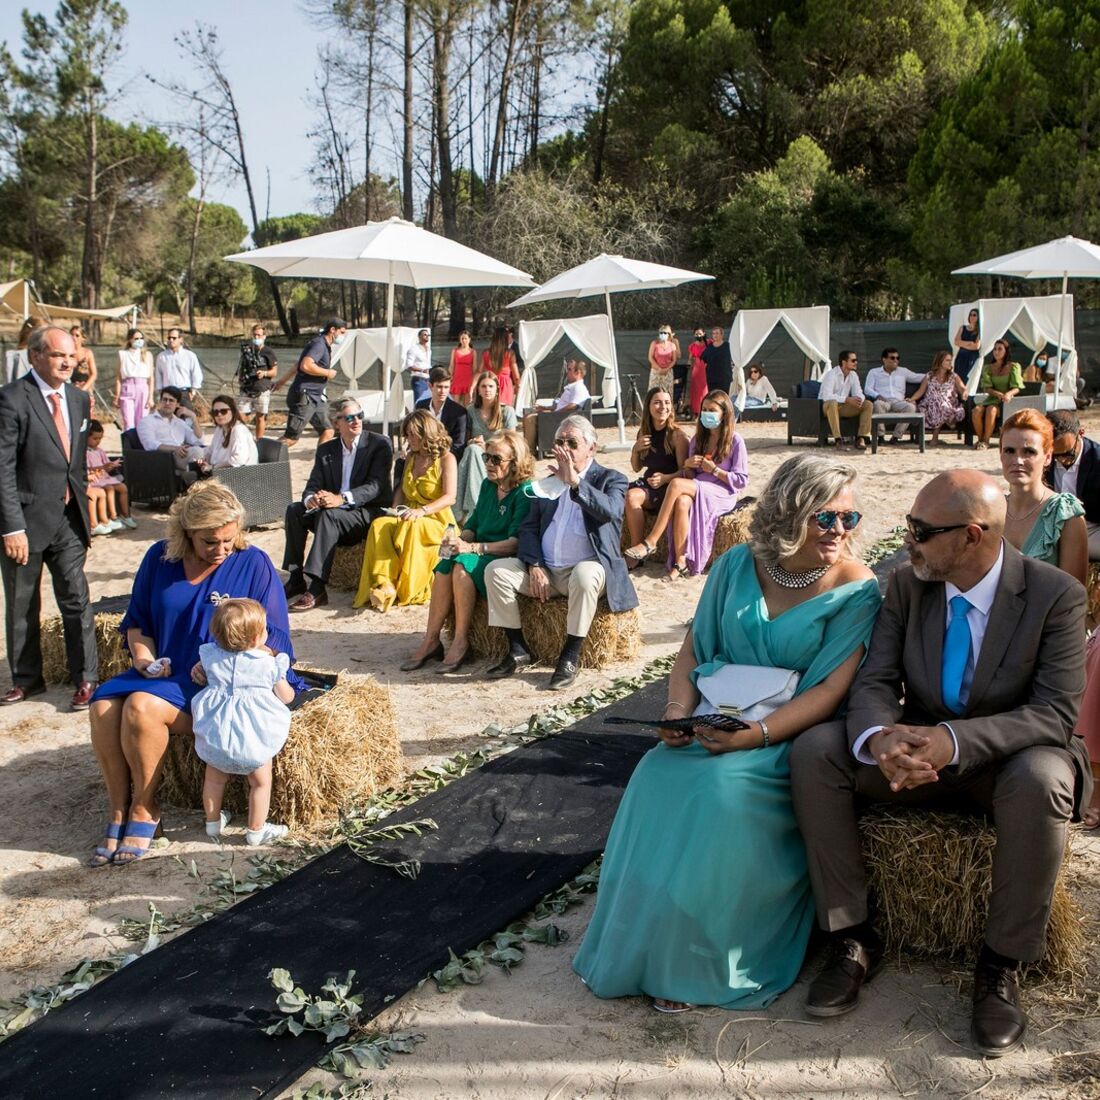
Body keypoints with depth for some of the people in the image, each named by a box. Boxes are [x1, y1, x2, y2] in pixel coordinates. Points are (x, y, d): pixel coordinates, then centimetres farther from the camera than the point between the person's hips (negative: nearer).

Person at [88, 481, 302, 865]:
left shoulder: (254, 564, -5)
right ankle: (119, 812, -9)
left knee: (143, 707, -29)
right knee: (103, 707, -22)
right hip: (162, 673, 5)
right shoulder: (159, 558, 7)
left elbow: (272, 639, -6)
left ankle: (144, 811, -9)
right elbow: (136, 621, 18)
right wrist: (143, 654, -3)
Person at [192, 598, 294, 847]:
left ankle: (212, 821, 38)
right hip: (253, 740, -4)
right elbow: (286, 697, 6)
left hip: (215, 735, 4)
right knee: (261, 782, 13)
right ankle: (256, 831, 20)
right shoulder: (269, 665, -6)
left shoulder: (210, 656, 2)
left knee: (214, 778, 23)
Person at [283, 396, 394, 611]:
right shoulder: (326, 450, 11)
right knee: (294, 510, -17)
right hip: (334, 512, 6)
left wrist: (342, 498, -33)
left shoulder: (379, 444, -5)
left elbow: (376, 485, -17)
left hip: (370, 513, -6)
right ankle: (296, 579, -15)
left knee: (328, 515, -33)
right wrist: (310, 499, -23)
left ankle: (316, 588, -39)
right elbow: (313, 485, 4)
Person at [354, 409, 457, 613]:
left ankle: (408, 591, -35)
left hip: (437, 521, -5)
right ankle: (385, 585, -42)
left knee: (411, 528, -39)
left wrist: (422, 511, -27)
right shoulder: (411, 458, 20)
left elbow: (449, 497, -12)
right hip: (408, 518, 6)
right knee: (379, 525, -28)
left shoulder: (446, 459, -1)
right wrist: (396, 510, 2)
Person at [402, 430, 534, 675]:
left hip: (507, 559, -6)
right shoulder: (487, 485, 14)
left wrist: (472, 547, -25)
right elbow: (472, 526, 17)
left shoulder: (525, 493, -10)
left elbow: (515, 543, -18)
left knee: (463, 564, -33)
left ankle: (460, 643, -26)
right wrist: (457, 540, -6)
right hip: (481, 554, 6)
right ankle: (430, 640, -24)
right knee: (445, 564, -25)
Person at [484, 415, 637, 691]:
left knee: (585, 574, -39)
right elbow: (528, 528, 10)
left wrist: (575, 482, -22)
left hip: (587, 568, -5)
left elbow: (611, 512, -19)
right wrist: (534, 566, -6)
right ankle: (518, 651, -9)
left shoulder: (610, 480, 4)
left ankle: (571, 657, -25)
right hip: (544, 572, 5)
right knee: (496, 570, -15)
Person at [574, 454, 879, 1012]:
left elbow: (830, 690, -13)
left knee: (722, 789, -31)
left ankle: (699, 963, -12)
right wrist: (677, 710, -8)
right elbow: (694, 647, 11)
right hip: (714, 717, 4)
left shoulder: (856, 590, -7)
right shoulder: (739, 564, 5)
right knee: (659, 778, -24)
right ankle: (645, 944, -7)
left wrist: (754, 735, -25)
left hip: (788, 736, -4)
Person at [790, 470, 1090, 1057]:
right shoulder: (907, 583, -4)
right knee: (814, 751, -20)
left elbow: (1057, 712, -21)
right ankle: (852, 937, -10)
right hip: (918, 747, 4)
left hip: (1006, 756, -3)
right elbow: (874, 681, -9)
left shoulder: (1055, 593, -15)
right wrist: (880, 738, -34)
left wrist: (955, 740, -37)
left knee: (1042, 782, -38)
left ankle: (1001, 965, -16)